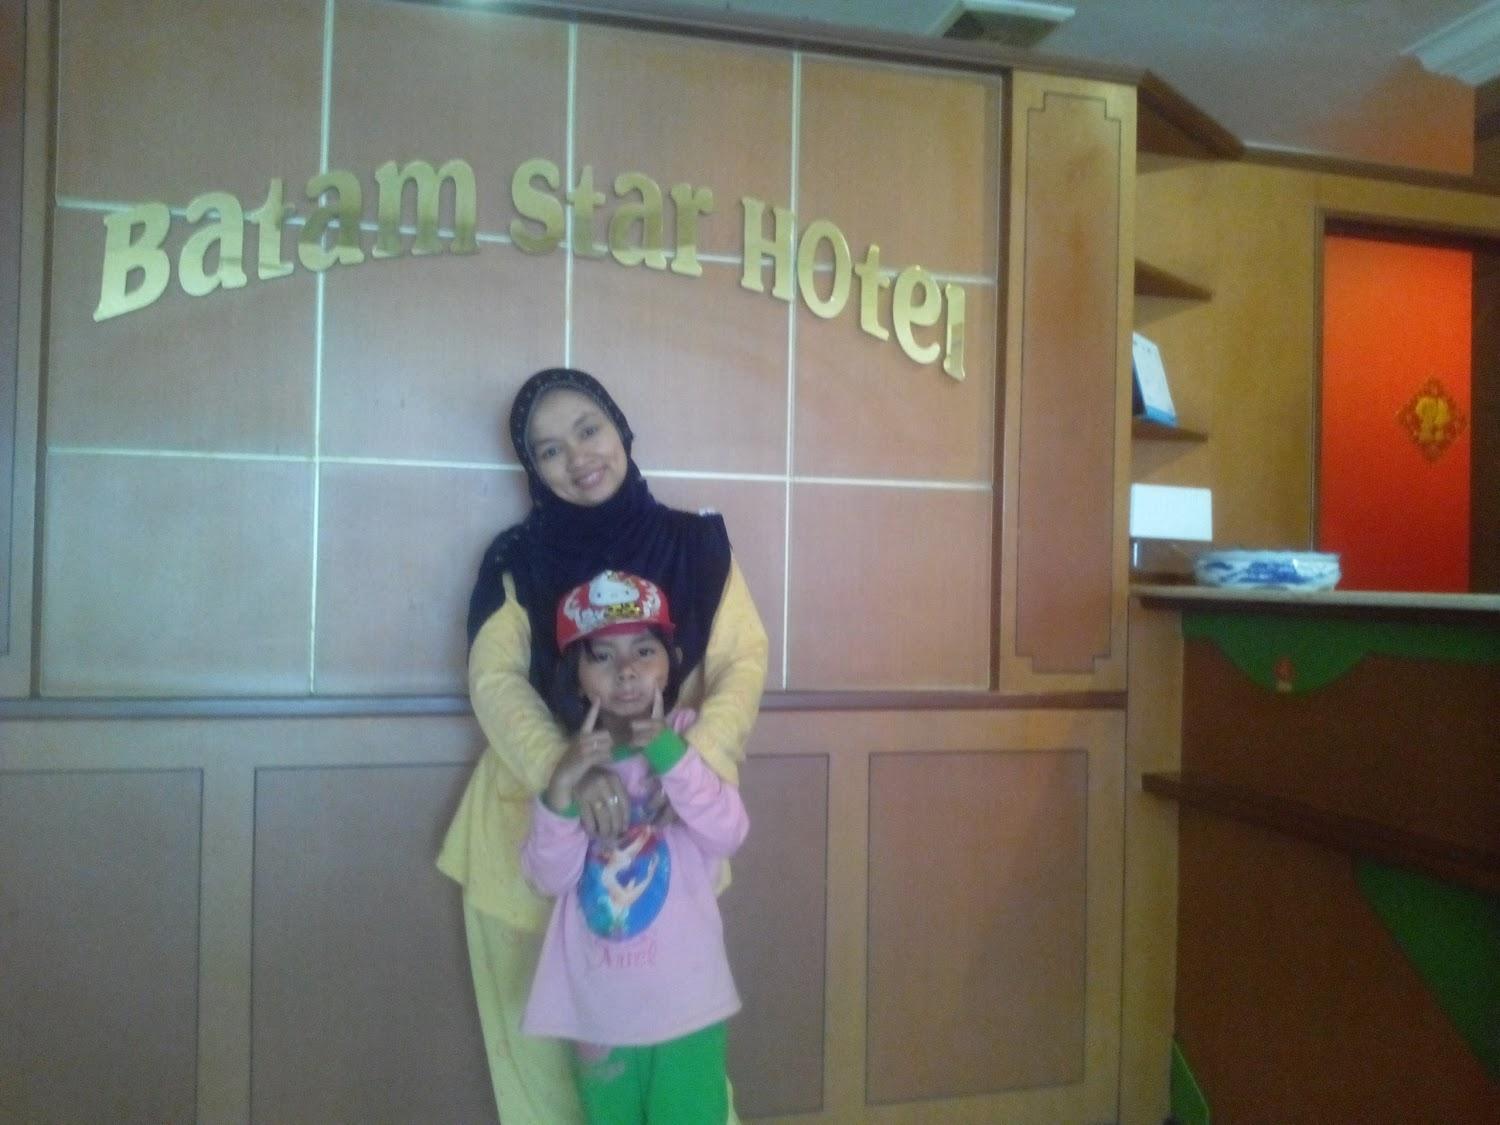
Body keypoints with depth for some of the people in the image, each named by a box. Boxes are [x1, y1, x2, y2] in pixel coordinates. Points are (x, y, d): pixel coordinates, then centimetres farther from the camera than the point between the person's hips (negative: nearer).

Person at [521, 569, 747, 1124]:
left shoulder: (687, 738, -8)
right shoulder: (565, 759, -3)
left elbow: (727, 834, -22)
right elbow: (549, 878, -11)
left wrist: (668, 752, -31)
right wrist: (563, 786, -25)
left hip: (685, 998, -2)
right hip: (596, 1003, 2)